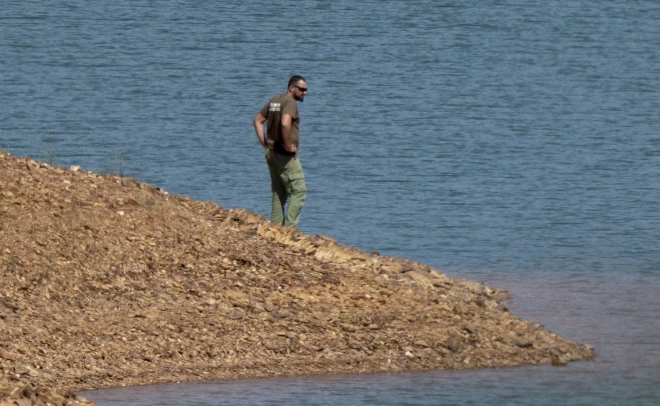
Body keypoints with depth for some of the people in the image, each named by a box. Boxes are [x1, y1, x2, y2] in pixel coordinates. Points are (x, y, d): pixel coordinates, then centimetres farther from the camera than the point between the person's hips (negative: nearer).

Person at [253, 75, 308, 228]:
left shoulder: (274, 101, 13)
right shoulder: (290, 102, -15)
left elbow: (258, 120, 19)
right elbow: (285, 124, -32)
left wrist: (264, 143, 14)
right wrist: (288, 145, -21)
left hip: (272, 152, 9)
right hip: (286, 155, -9)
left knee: (278, 192, 16)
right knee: (298, 191, -7)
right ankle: (289, 227, -13)